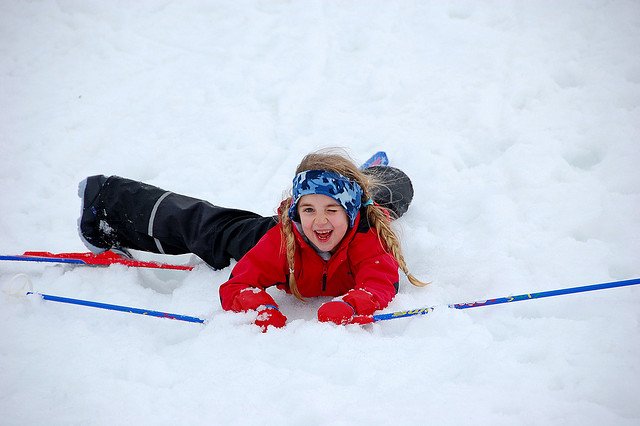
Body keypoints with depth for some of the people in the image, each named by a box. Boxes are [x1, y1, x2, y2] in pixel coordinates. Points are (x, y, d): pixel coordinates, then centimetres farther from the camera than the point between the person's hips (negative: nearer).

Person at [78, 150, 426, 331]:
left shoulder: (369, 236, -43)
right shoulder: (283, 236, -43)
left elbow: (381, 286, -54)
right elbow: (236, 287, -40)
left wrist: (346, 306, -74)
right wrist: (262, 308, -62)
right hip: (266, 237, -1)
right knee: (213, 229, 19)